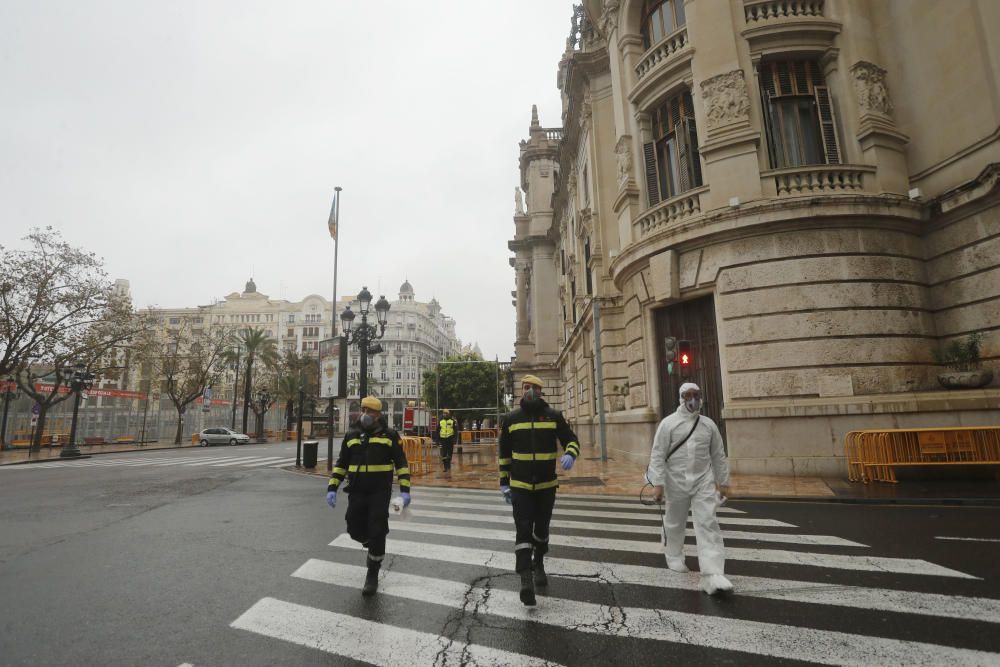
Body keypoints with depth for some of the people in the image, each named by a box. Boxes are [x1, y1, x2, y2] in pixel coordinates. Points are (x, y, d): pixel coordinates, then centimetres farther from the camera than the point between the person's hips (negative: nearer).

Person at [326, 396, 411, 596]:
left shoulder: (389, 435, -4)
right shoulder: (351, 435, 5)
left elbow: (401, 463, -3)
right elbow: (341, 464, 10)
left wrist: (405, 490, -11)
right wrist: (332, 488, 1)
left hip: (380, 491, -3)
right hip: (356, 492, 3)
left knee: (377, 532, -3)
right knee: (356, 530, 7)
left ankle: (372, 576, 14)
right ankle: (373, 548, 41)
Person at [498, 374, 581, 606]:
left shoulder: (554, 416, -2)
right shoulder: (511, 419, -1)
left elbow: (571, 440, 1)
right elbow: (503, 452, 6)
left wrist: (570, 455, -23)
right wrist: (504, 483, 5)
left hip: (547, 485, 1)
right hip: (520, 485, -1)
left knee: (542, 528, 16)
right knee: (523, 530, -10)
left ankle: (538, 564, 40)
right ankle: (526, 579, -9)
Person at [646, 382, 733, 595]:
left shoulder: (708, 424, 2)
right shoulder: (668, 423, -8)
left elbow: (718, 456, 10)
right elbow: (657, 455, -10)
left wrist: (724, 482, 11)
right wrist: (658, 483, -15)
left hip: (703, 481, 2)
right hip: (676, 481, -1)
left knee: (708, 524, -10)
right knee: (675, 522, 15)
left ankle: (713, 576, -15)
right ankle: (674, 556, 41)